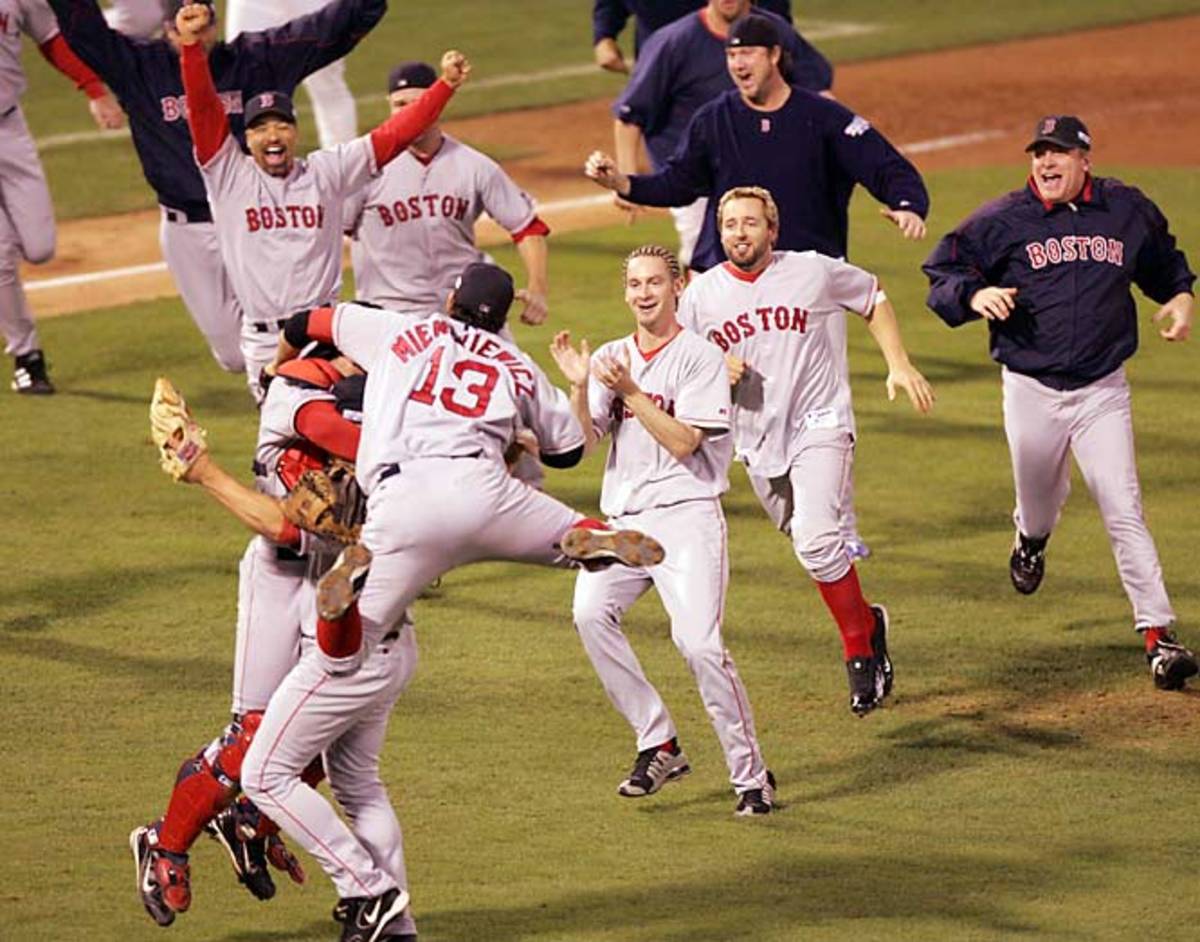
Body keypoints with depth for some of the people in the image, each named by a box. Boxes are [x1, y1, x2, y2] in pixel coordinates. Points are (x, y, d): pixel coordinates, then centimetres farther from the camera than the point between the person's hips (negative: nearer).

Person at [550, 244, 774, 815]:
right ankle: (658, 746, -11)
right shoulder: (610, 358, 15)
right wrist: (579, 387, -9)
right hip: (624, 519, 5)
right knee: (591, 613, -22)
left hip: (686, 515, -5)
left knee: (698, 643, -19)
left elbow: (683, 443, -10)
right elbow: (585, 442, 7)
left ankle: (751, 774, -6)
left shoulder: (701, 357, 0)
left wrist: (631, 391, -17)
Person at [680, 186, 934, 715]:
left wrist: (899, 365, 0)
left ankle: (860, 652, -11)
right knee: (807, 542, 14)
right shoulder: (700, 295, -2)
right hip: (756, 441, 4)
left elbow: (874, 301, 10)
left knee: (816, 540, -23)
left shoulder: (814, 273, -7)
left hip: (819, 427, -4)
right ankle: (866, 621, 39)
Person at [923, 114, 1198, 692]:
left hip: (1103, 390, 0)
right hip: (1031, 390, 0)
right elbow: (943, 273, 1)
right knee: (1040, 501, 17)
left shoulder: (1128, 211, 2)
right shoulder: (1002, 221, -5)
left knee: (1123, 513, -10)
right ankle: (1031, 539, 56)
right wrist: (973, 296, -19)